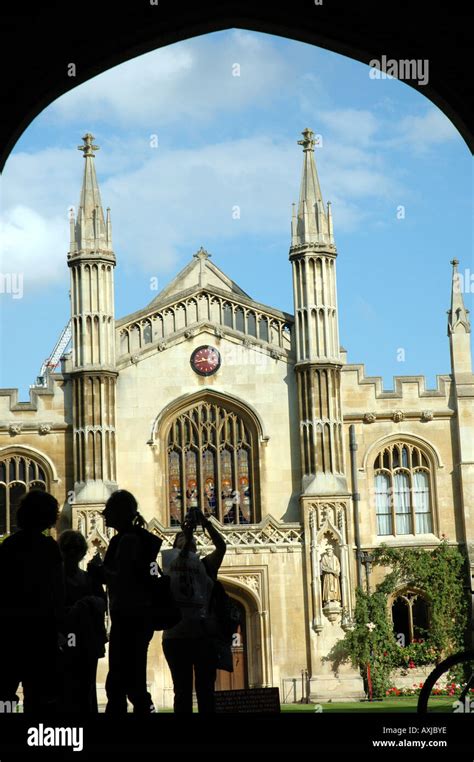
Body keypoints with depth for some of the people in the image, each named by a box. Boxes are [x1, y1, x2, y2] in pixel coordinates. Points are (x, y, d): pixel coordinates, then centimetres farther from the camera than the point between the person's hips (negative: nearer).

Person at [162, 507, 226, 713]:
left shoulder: (205, 566, 11)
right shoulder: (170, 566, 8)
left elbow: (221, 546, -3)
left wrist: (204, 522, -14)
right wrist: (186, 536, -23)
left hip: (204, 636, 1)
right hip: (176, 636, -1)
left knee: (205, 690, 2)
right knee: (182, 691, 2)